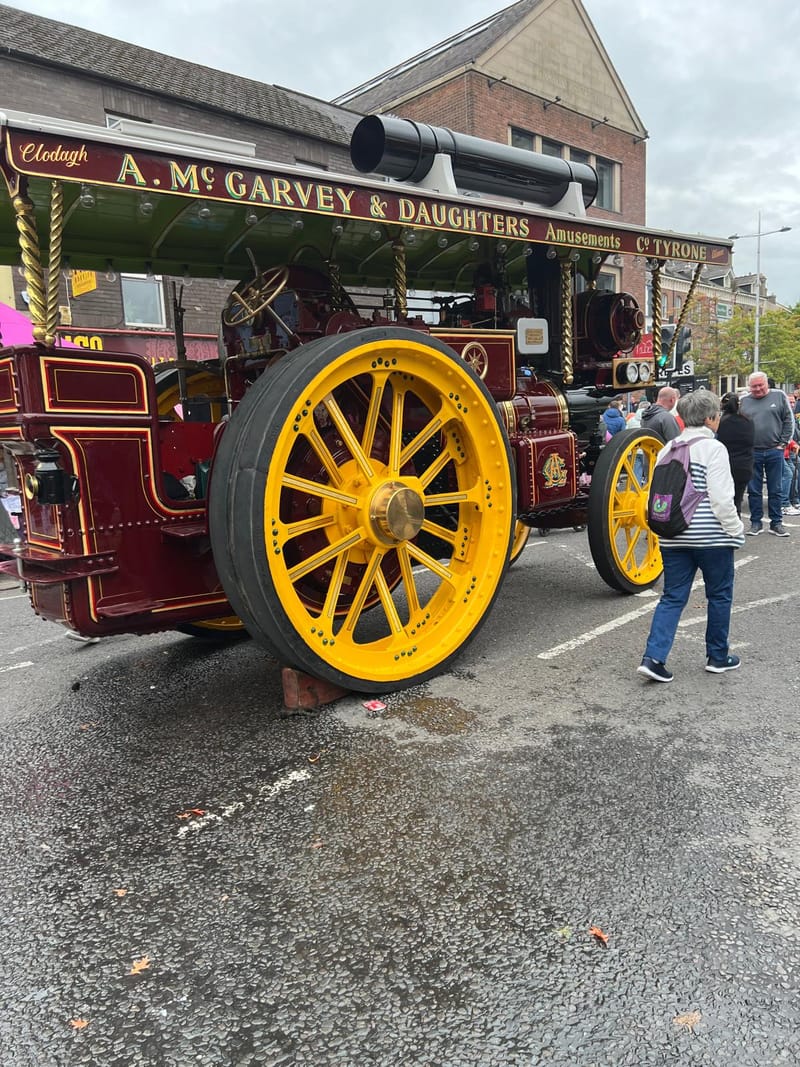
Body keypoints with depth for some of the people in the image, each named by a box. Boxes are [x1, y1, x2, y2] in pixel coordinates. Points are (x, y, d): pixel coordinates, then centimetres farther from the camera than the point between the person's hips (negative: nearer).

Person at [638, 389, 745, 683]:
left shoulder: (667, 449, 8)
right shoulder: (713, 448, -12)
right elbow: (721, 499, -17)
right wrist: (736, 530, -5)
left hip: (674, 537, 6)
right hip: (712, 537, -5)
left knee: (673, 597, 9)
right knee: (719, 595, 13)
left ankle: (653, 657, -2)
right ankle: (718, 657, 24)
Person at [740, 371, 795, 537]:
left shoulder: (779, 396, 3)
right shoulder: (743, 401, 5)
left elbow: (789, 421, 4)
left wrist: (783, 442, -2)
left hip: (774, 451, 0)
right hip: (752, 453, 1)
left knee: (776, 490, 6)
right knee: (754, 490, 6)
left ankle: (776, 523, 14)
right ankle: (755, 522, 15)